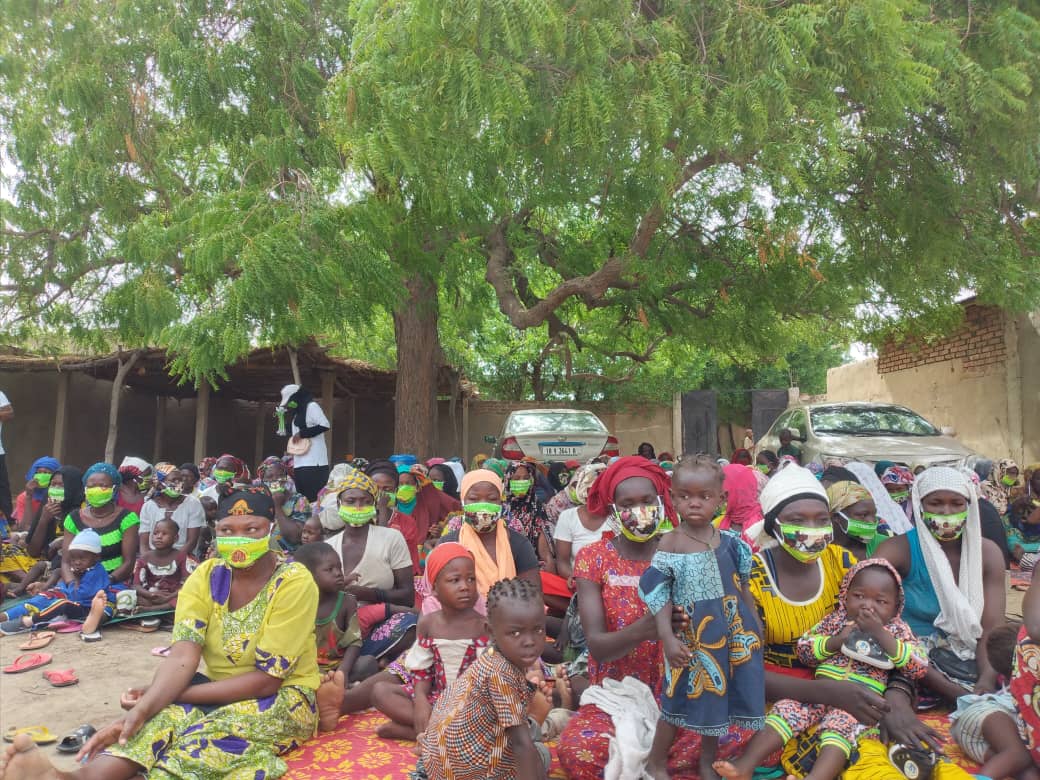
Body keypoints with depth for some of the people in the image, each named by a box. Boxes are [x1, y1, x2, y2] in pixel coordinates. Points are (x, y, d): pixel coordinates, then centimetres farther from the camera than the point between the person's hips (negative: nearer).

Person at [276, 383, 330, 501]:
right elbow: (291, 432, 28)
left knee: (314, 499, -11)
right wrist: (282, 416, 16)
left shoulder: (311, 406, -5)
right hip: (299, 464, 9)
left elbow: (325, 425, -17)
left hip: (314, 463, -9)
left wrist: (302, 433, -14)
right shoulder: (298, 413, 21)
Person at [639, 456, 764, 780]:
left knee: (718, 698, 16)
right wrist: (667, 637, -19)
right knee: (680, 700, 5)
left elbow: (741, 587, 10)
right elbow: (659, 594, -13)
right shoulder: (670, 543, -15)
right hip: (692, 637, -4)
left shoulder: (728, 541, -2)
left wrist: (754, 625, 13)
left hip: (729, 634, 4)